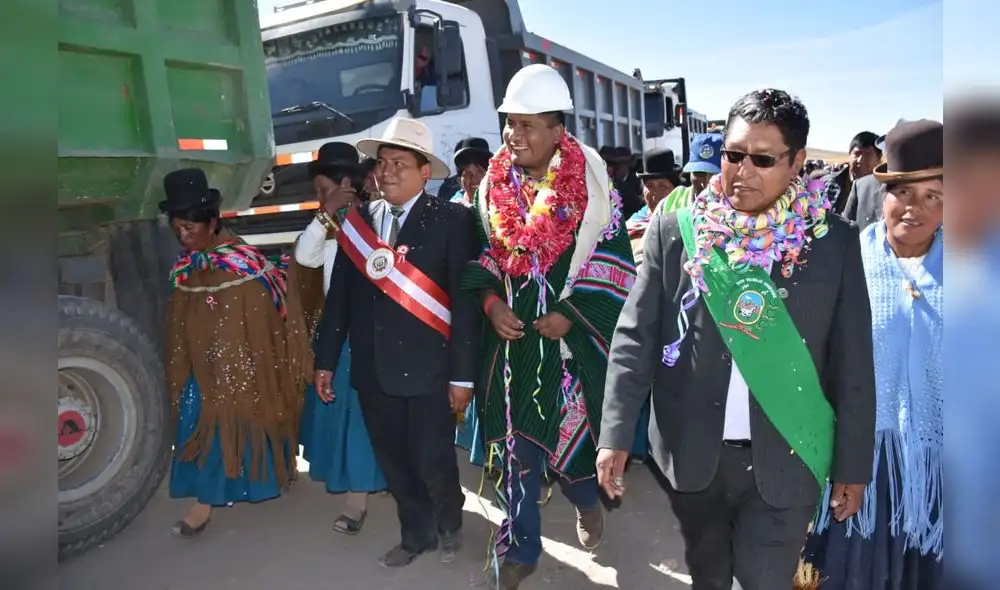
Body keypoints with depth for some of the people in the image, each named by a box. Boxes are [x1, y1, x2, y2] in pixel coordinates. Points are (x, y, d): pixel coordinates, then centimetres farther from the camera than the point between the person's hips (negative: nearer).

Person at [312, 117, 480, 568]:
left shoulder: (452, 219, -7)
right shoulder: (357, 219, 6)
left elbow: (465, 299, -10)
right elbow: (340, 294, 8)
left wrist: (462, 374, -11)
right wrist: (325, 359, 8)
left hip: (427, 366, -4)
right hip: (372, 367, 4)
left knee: (434, 462, 6)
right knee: (395, 464, 15)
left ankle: (449, 524, 38)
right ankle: (417, 534, 40)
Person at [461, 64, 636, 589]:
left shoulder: (589, 182, -7)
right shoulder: (492, 186, 3)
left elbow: (614, 259, -6)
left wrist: (570, 313, -14)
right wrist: (491, 302, -5)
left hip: (572, 335, -3)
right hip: (511, 335, 3)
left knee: (572, 429, 8)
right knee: (513, 441, 7)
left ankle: (586, 500, 44)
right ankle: (521, 548, 25)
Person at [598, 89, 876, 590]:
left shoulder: (834, 242, -4)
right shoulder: (674, 231, -4)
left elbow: (852, 364, 0)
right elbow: (635, 337, -4)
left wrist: (852, 465, 2)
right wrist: (616, 435, -10)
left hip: (784, 459, -1)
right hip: (692, 452, 1)